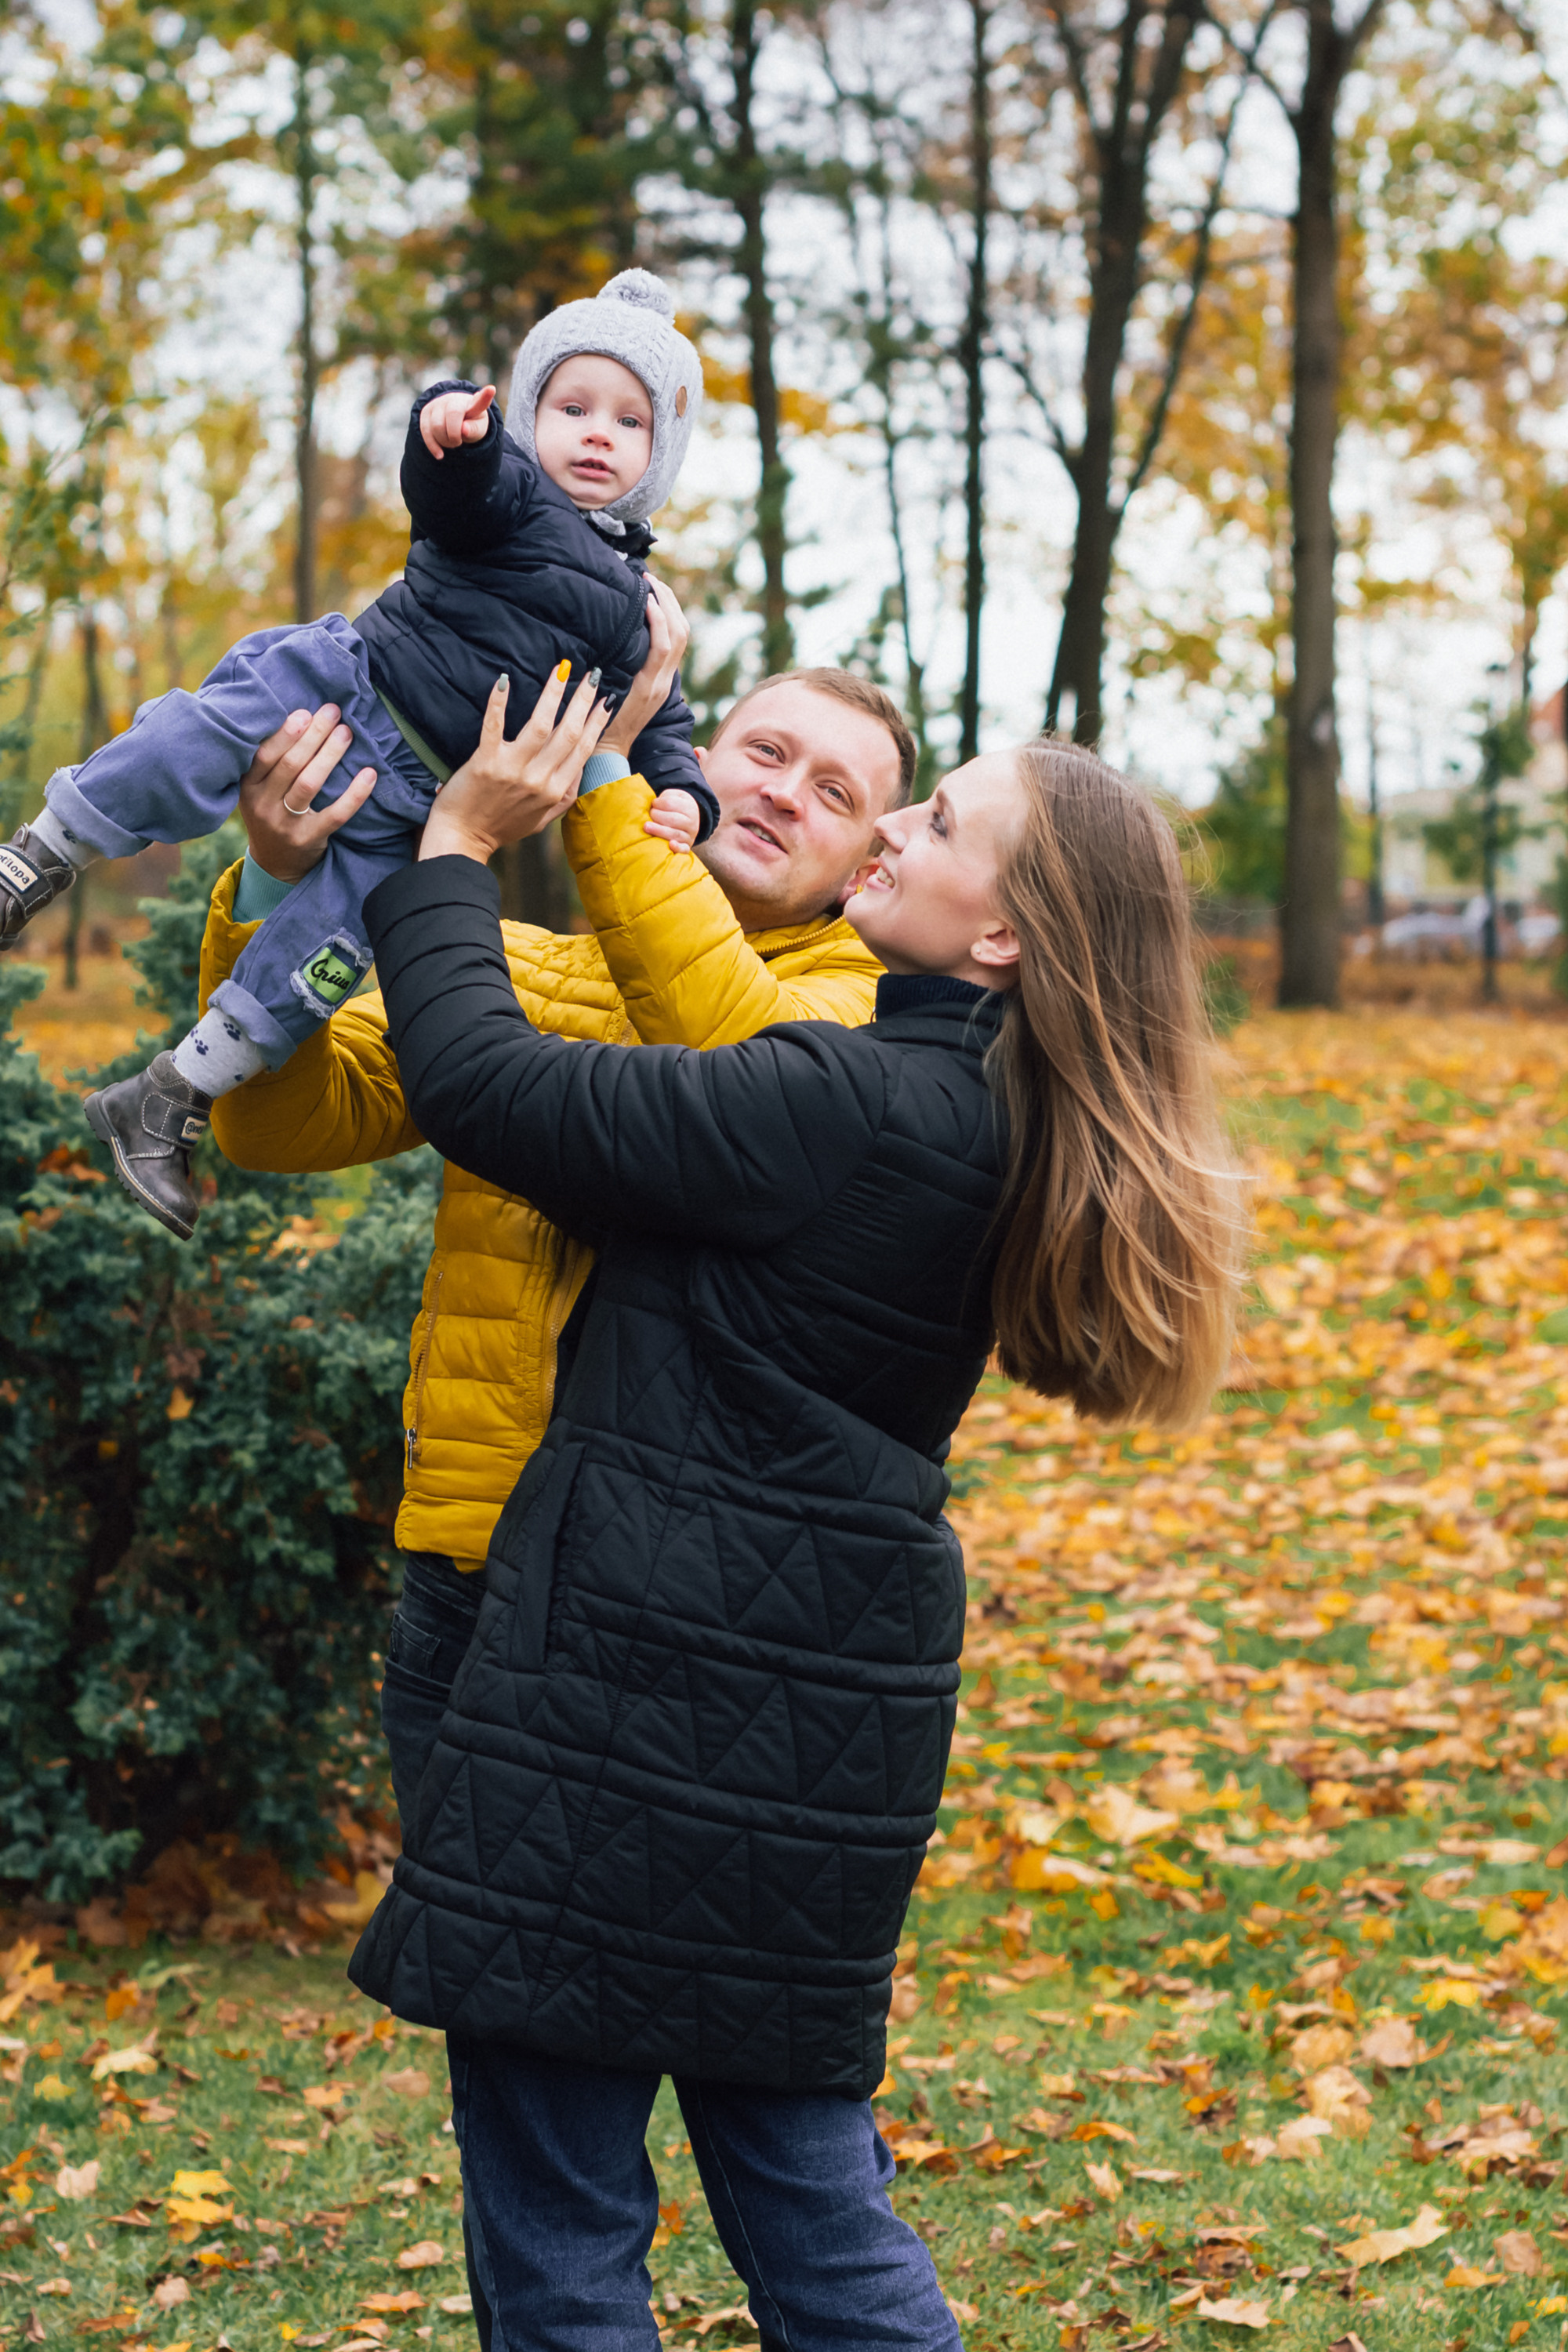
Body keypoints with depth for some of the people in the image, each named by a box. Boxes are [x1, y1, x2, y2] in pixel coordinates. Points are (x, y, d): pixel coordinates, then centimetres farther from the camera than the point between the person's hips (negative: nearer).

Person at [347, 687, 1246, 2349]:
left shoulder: (857, 1108, -20)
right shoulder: (991, 1126, 7)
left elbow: (483, 1083, -16)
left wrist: (454, 847, -1)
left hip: (641, 1682, -9)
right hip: (816, 1710, 9)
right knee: (802, 2176, 19)